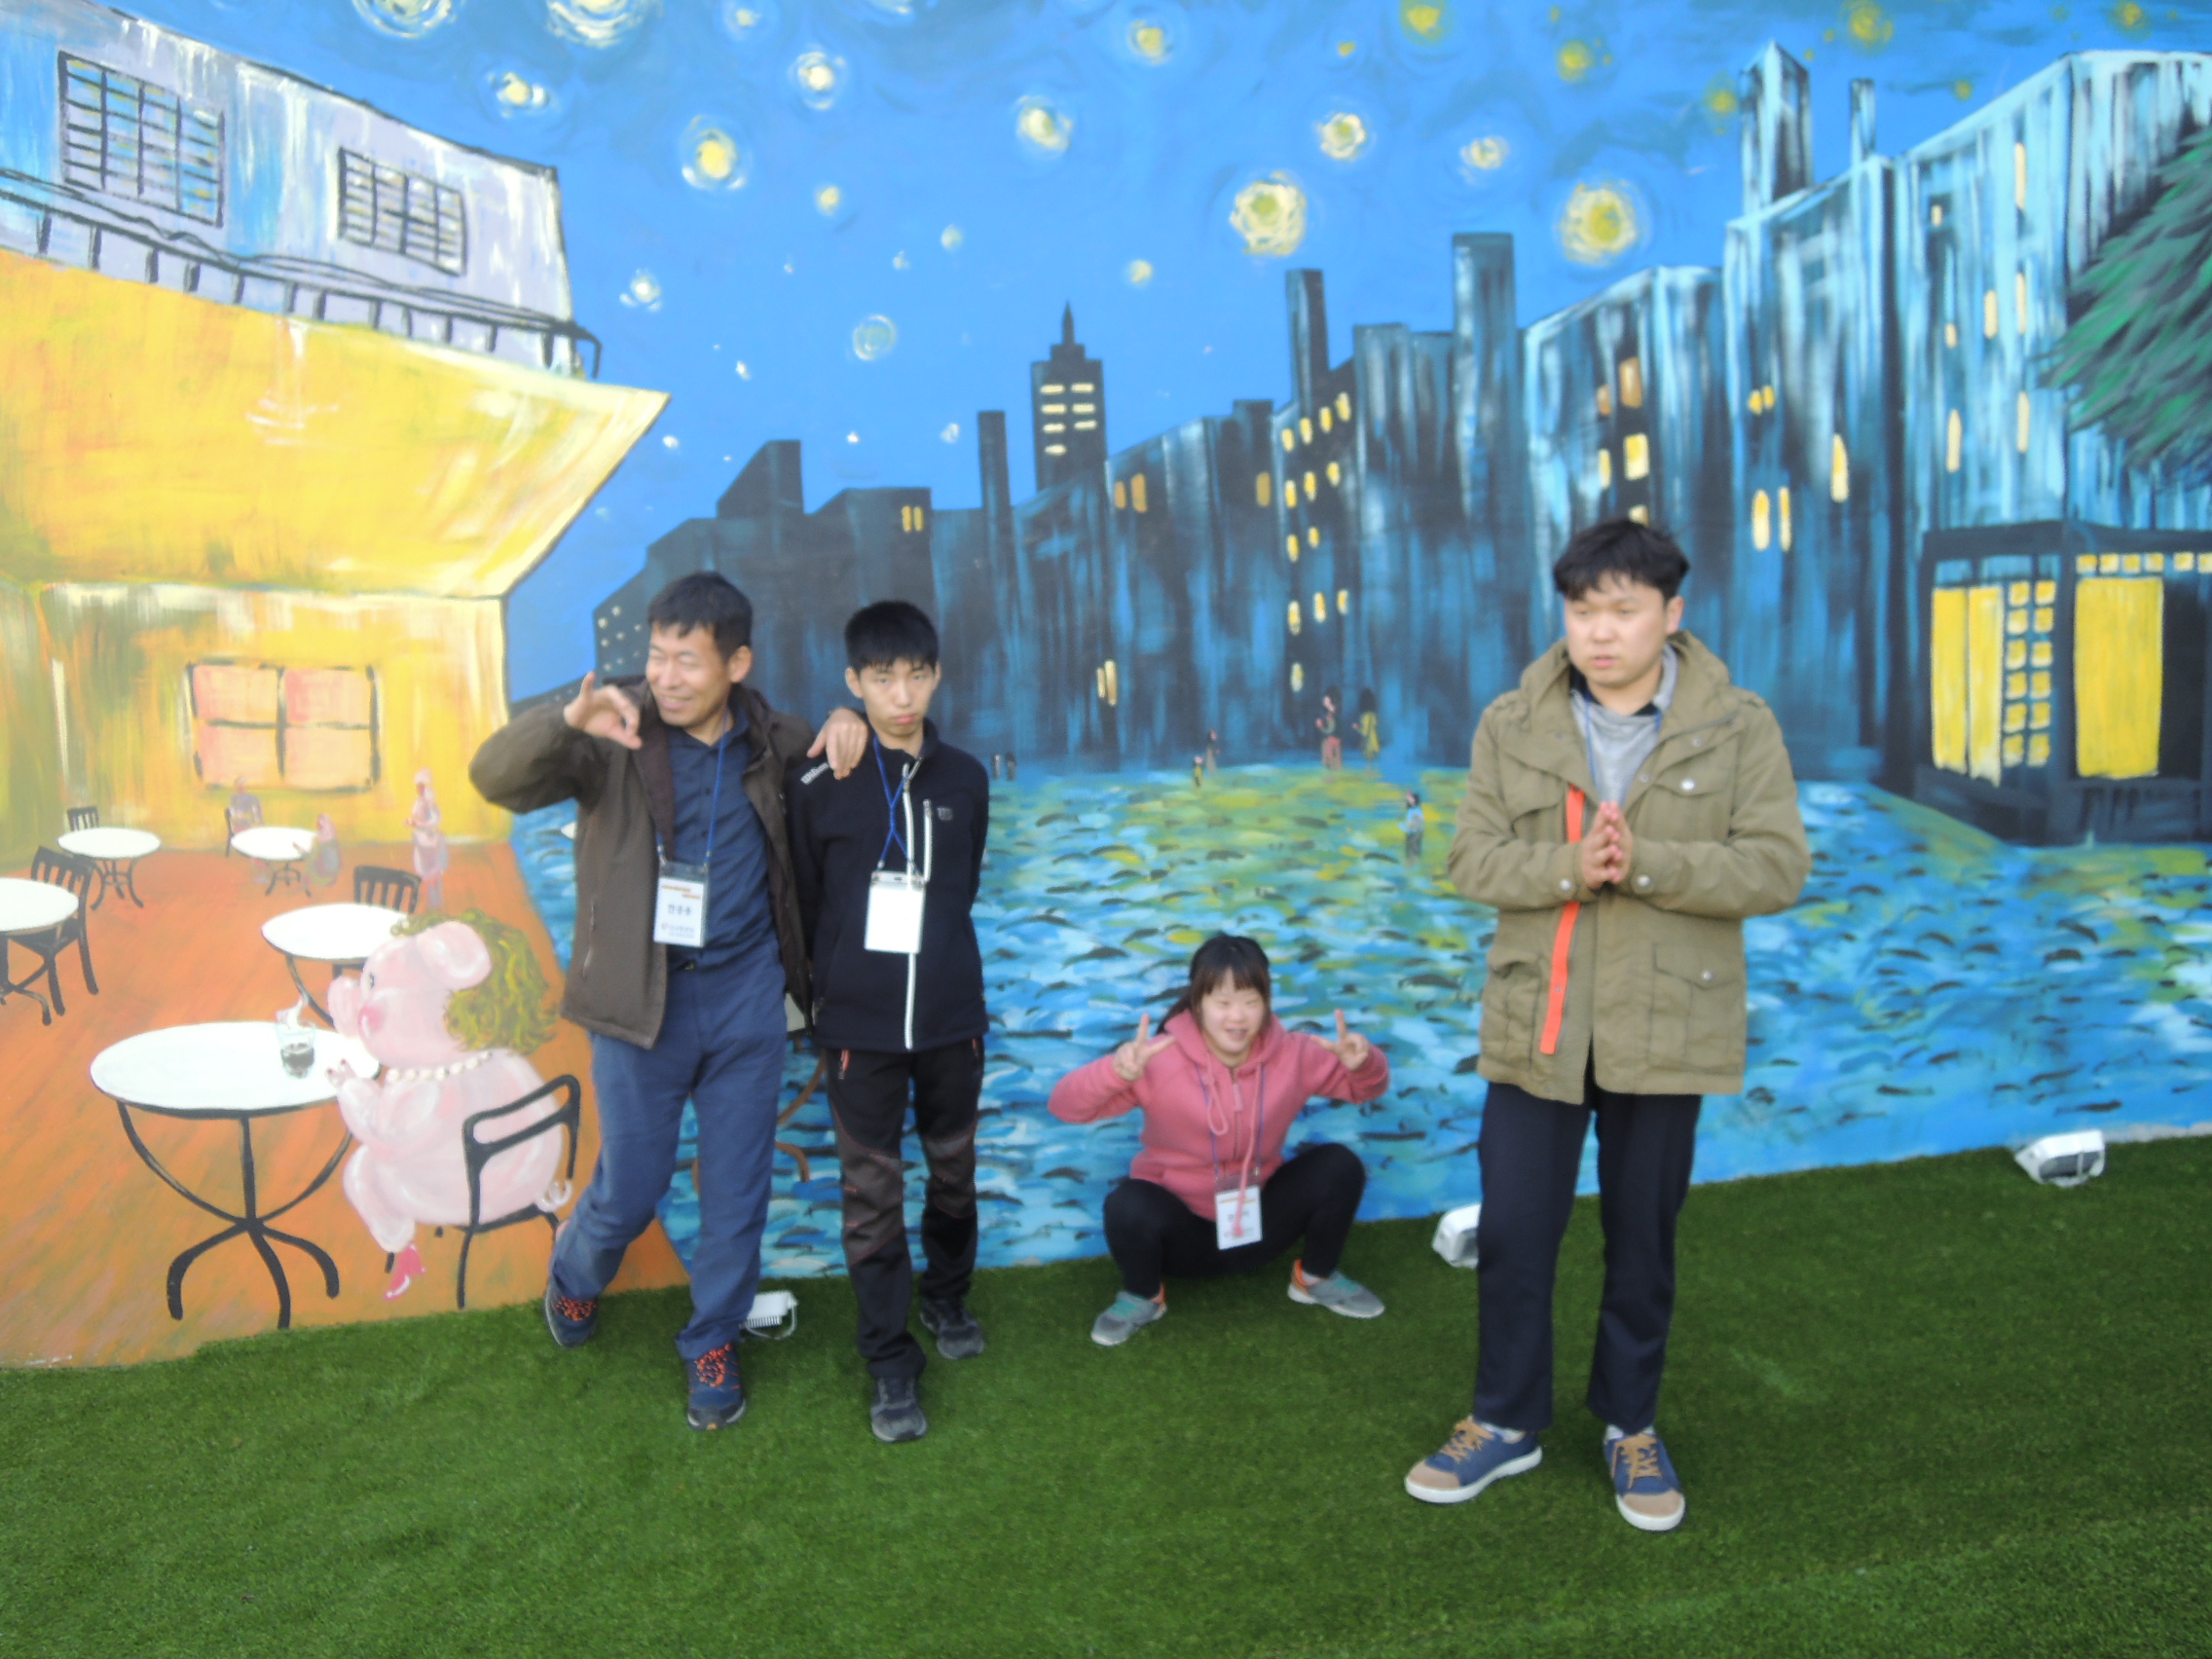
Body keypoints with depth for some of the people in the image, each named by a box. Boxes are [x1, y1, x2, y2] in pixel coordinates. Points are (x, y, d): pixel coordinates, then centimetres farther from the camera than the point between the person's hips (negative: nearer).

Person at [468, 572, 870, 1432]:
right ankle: (576, 1273, 44)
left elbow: (827, 756, 22)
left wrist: (845, 723, -3)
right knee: (629, 1192, 10)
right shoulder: (616, 736, -10)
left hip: (746, 994, 3)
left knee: (738, 1191, 10)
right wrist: (567, 720, -44)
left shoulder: (767, 740, 2)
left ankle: (712, 1343, 32)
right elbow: (495, 777, -23)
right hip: (643, 999, -2)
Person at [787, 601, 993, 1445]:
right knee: (872, 1195, 2)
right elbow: (806, 905, 3)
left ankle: (948, 1296, 41)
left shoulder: (965, 779, 2)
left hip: (951, 1017, 3)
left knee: (953, 1170, 16)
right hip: (860, 1025, -2)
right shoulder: (820, 788, -7)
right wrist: (829, 997, 8)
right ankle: (892, 1365, 14)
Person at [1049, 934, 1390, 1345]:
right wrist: (1116, 1071, -48)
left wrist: (1363, 1062, -24)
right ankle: (1143, 1297, -1)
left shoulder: (1291, 1054, -12)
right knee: (1127, 1206, -34)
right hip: (1181, 1230, -3)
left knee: (1339, 1166, -18)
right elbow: (1065, 1107, -27)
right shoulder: (1159, 1060, -23)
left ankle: (1317, 1278, 9)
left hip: (1259, 1225, 3)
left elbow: (1367, 1088, 2)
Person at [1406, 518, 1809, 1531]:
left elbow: (1777, 868, -9)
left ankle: (1631, 1425, 33)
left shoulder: (1737, 729, -4)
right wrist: (1567, 868, -21)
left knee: (1644, 1240, 13)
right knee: (1513, 1235, 7)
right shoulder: (1513, 725, 1)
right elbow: (1471, 858, -2)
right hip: (1536, 1022, 1)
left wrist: (1646, 864, -23)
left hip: (1666, 1027, -1)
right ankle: (1507, 1422, 27)